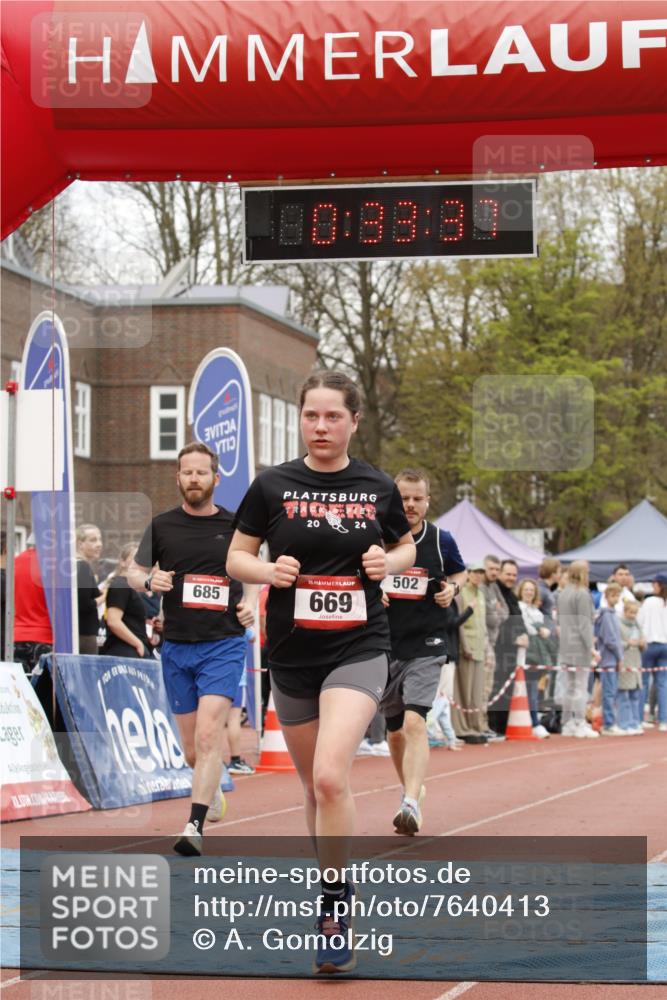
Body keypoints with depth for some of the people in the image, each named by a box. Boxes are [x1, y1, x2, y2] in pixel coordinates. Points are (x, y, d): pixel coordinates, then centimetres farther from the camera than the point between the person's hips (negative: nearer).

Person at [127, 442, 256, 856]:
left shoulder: (234, 525, 3)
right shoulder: (162, 526, 5)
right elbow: (134, 572, 14)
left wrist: (250, 602, -3)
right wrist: (150, 580, -9)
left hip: (224, 644, -3)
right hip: (177, 647, 3)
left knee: (208, 735, -19)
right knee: (192, 750, 10)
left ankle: (195, 827, -22)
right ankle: (213, 789, 42)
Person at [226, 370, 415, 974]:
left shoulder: (378, 488, 1)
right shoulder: (273, 486, -1)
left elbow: (407, 545, 17)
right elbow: (236, 557, 6)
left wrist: (390, 562, -5)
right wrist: (269, 570, -14)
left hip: (359, 648, -2)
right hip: (292, 653, 2)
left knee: (331, 776, -20)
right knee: (313, 783, 12)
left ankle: (335, 904, -6)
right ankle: (336, 886, 34)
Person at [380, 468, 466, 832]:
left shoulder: (441, 540, 0)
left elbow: (459, 573, 19)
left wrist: (452, 588, -3)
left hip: (426, 646, -2)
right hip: (383, 647, 2)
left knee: (414, 722, -20)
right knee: (395, 730, 13)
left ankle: (411, 804, -28)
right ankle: (409, 787, 38)